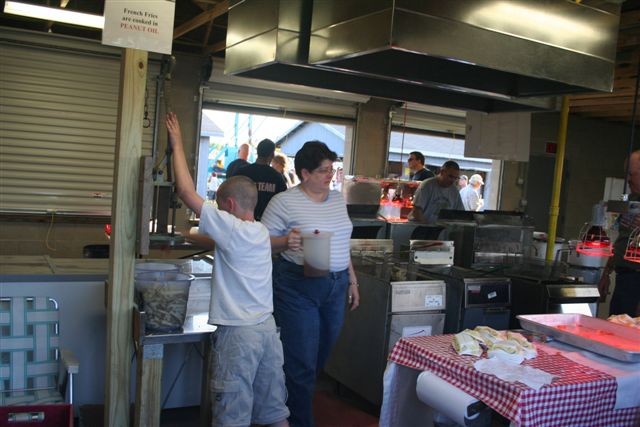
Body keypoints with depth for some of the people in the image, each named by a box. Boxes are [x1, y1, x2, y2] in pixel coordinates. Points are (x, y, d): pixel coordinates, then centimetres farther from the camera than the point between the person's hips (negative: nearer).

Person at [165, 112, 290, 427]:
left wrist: (177, 145, -5)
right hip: (267, 327, 8)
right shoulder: (261, 233, 8)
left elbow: (186, 191, -13)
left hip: (237, 333, -8)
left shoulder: (231, 228, -13)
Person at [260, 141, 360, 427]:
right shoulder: (284, 202, -9)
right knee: (302, 361, 0)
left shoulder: (338, 199, 11)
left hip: (336, 285, 7)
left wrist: (352, 280, 18)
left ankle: (300, 401, 38)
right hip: (298, 286, -6)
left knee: (321, 357, 16)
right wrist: (285, 242, -28)